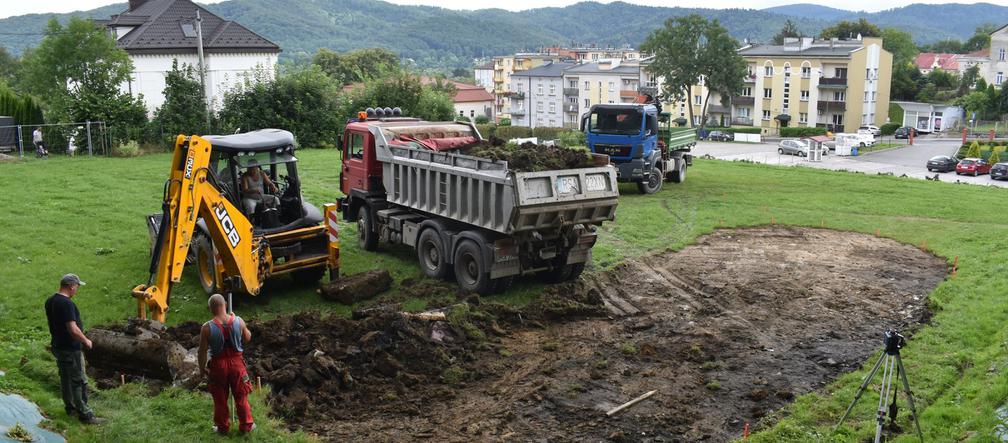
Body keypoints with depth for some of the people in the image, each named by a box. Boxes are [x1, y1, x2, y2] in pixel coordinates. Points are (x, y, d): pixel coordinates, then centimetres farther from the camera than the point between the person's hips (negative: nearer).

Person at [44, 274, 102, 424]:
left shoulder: (50, 301, 4)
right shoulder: (67, 303, -25)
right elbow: (73, 329, -29)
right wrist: (86, 341, -14)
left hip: (57, 346, 9)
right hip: (70, 349, -9)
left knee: (65, 378, 20)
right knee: (79, 381, -1)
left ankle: (70, 408, 33)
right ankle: (84, 414, 5)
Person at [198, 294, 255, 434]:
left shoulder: (207, 328, -20)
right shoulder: (239, 321, -15)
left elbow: (202, 352, -12)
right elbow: (247, 338, 3)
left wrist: (202, 368, 4)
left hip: (218, 365, -1)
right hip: (236, 361, 1)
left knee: (220, 398, 18)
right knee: (241, 396, 19)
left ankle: (222, 427, 34)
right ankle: (246, 425, 31)